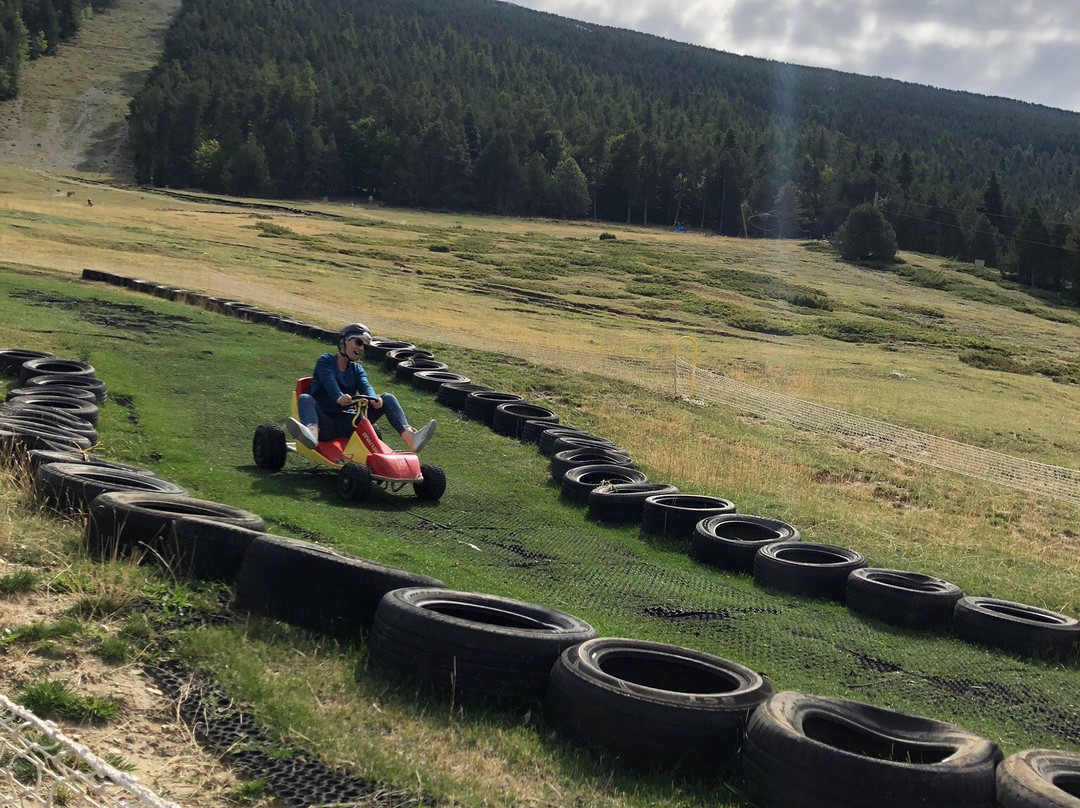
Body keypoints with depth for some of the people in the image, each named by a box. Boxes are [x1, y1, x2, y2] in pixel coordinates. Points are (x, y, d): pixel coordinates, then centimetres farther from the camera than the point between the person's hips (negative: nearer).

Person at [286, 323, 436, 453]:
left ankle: (411, 438, -34)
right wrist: (339, 397, -40)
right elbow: (329, 381, -17)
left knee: (388, 398, -9)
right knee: (305, 399, -31)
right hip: (325, 423, -4)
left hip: (348, 424, 4)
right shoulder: (325, 361, 5)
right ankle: (312, 433, -66)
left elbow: (365, 386, -4)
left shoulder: (357, 369, 18)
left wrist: (374, 399, -29)